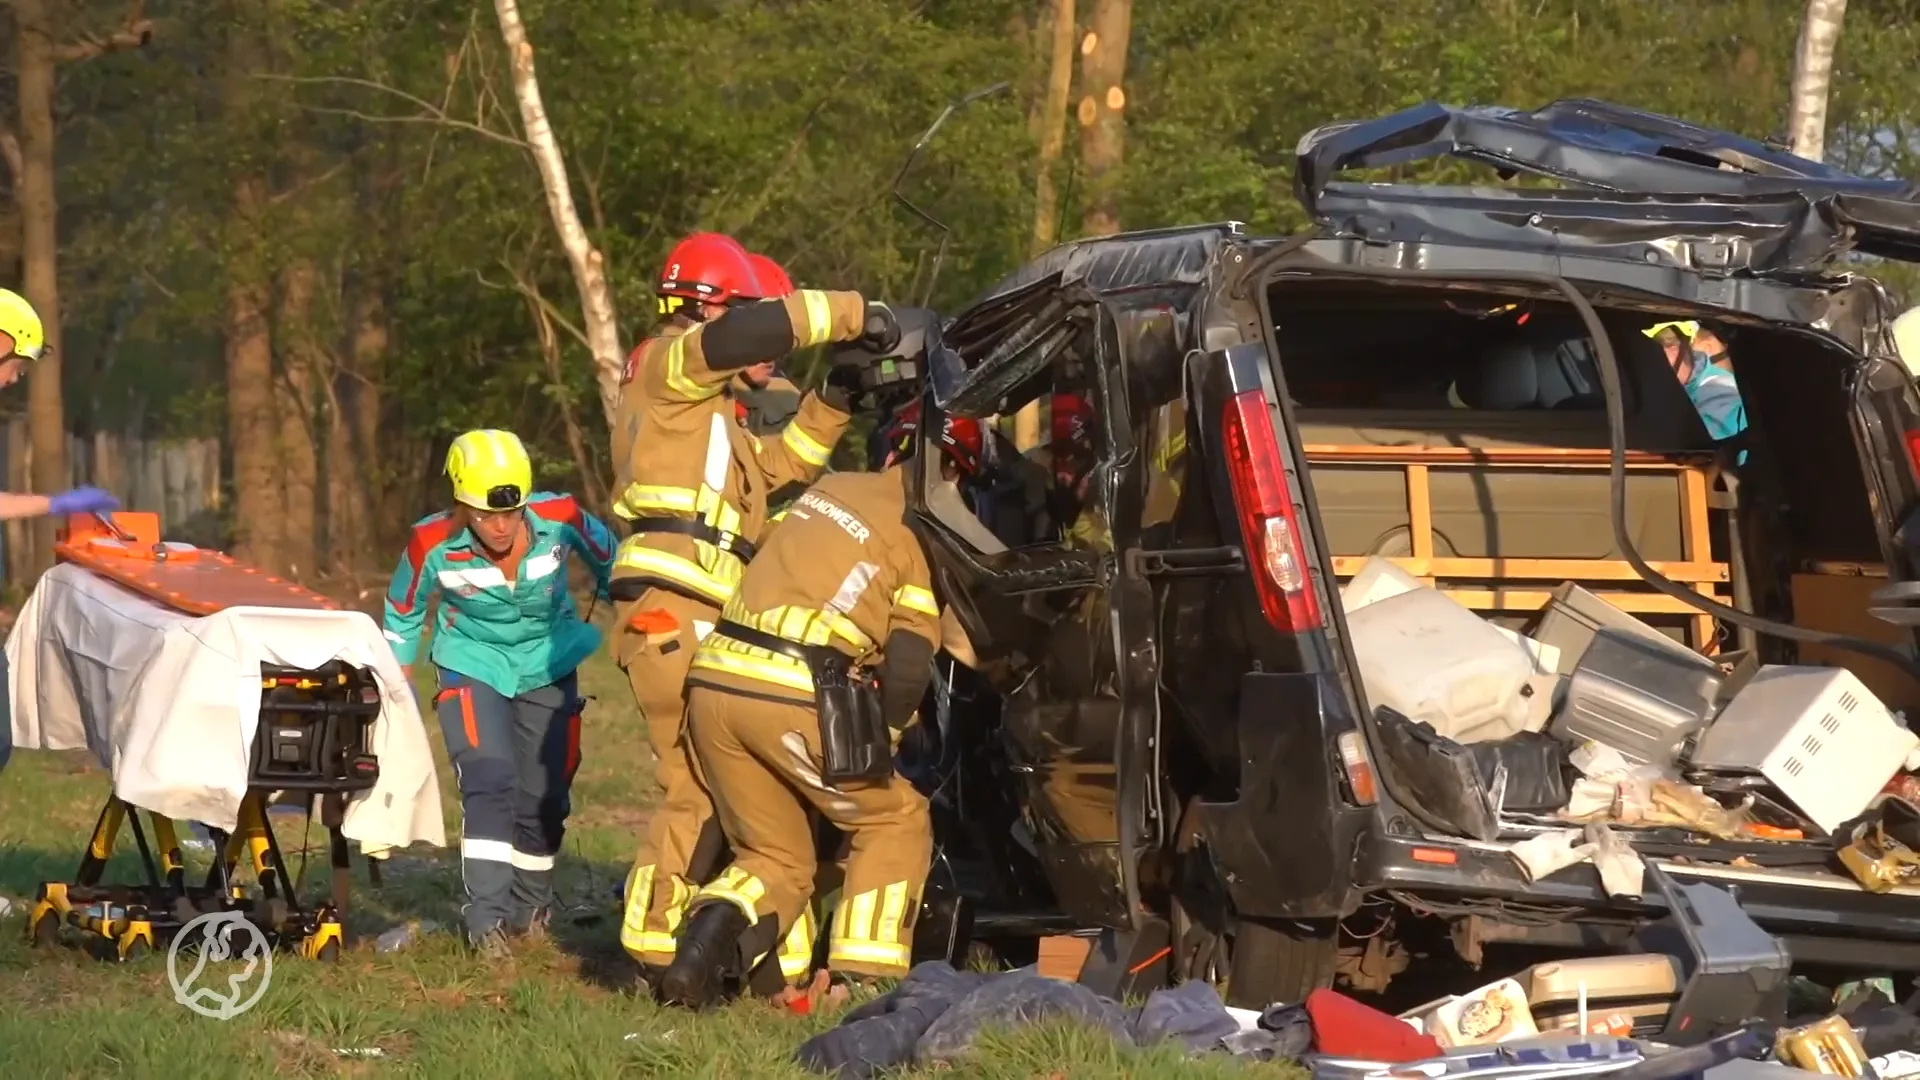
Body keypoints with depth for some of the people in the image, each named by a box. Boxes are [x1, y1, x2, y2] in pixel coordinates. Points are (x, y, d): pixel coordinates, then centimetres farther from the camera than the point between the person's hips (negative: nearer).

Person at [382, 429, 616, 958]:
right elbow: (402, 613, -5)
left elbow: (608, 560, -2)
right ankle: (488, 918, -21)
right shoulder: (434, 545, -25)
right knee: (490, 782, -22)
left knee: (545, 796, 8)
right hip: (473, 666, -2)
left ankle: (531, 907, 32)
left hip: (548, 667, 2)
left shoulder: (560, 519, -26)